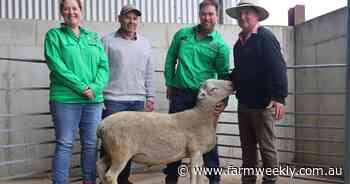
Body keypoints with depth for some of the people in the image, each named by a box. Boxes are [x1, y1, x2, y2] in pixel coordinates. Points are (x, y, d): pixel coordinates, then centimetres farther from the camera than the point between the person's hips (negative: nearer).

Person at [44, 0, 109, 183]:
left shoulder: (93, 37, 16)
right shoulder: (54, 35, 4)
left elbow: (104, 65, 7)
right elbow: (57, 66, -8)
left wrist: (95, 87, -10)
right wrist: (82, 87, -14)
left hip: (93, 99, 4)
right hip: (65, 99, -4)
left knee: (91, 144, 8)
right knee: (65, 145, -2)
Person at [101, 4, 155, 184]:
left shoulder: (144, 43, 15)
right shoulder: (108, 40, 1)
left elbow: (149, 73, 17)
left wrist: (150, 96, 12)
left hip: (138, 101, 4)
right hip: (113, 100, -4)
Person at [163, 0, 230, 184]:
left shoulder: (220, 45, -3)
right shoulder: (182, 34, 5)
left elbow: (223, 75, -4)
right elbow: (170, 60, 12)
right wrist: (169, 84, 8)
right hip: (179, 94, 3)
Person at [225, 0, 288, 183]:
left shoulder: (266, 37, -8)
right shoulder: (239, 43, 15)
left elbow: (278, 68, -16)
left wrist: (279, 98, -24)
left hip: (263, 104, -8)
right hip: (244, 104, 8)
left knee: (267, 147, 1)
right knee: (247, 147, 15)